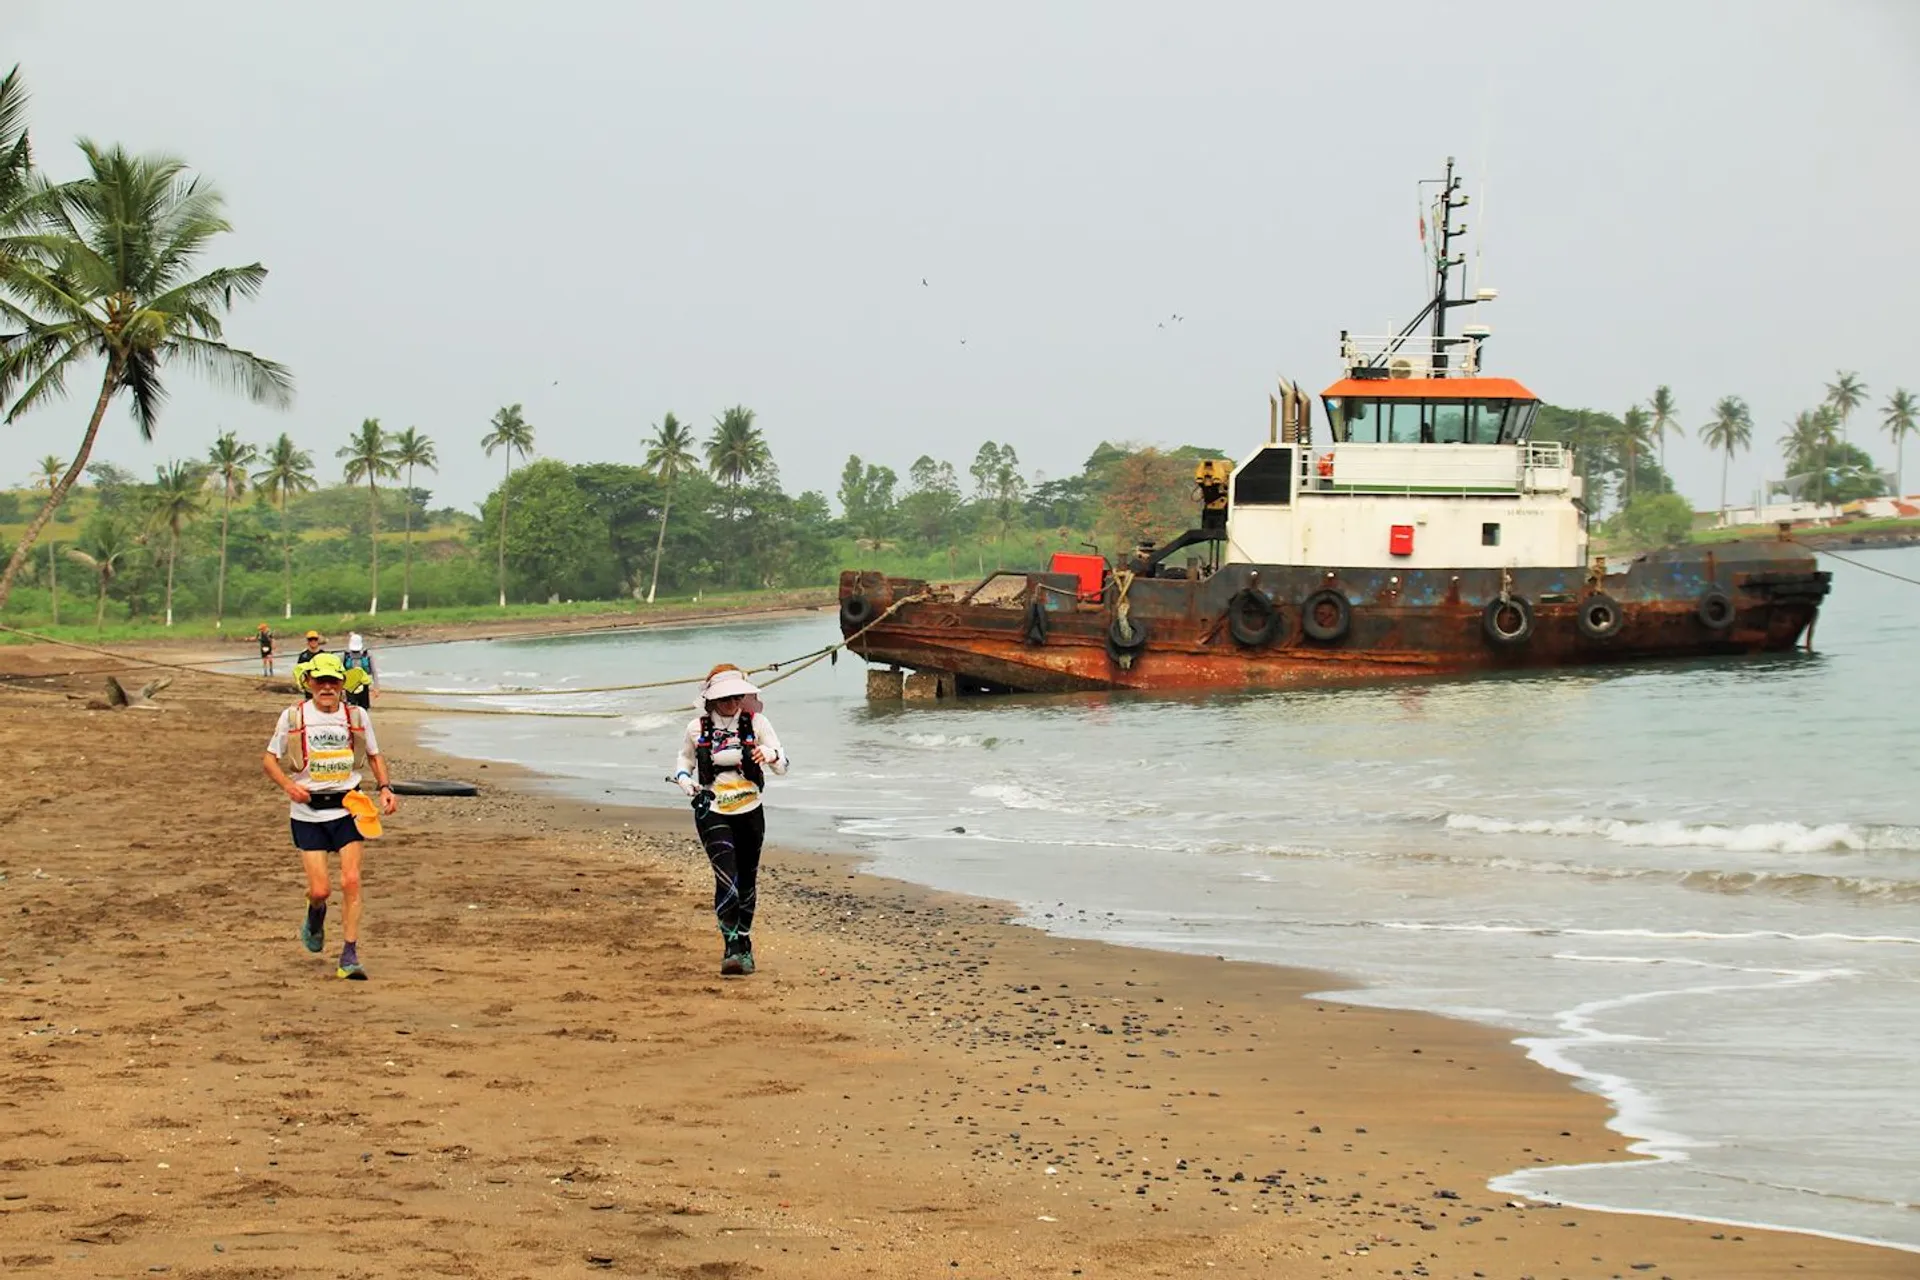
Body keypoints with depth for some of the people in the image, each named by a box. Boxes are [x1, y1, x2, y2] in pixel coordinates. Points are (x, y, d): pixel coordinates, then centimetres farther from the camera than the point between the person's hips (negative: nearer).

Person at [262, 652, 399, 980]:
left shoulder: (357, 716, 4)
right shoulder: (293, 716, -1)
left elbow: (374, 756, 18)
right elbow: (269, 759, 7)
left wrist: (386, 787, 2)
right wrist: (289, 786, -11)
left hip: (347, 808, 1)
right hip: (308, 812, -1)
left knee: (351, 881, -11)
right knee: (320, 890, -6)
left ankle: (350, 957, -4)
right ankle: (315, 918, 31)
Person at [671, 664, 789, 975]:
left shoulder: (756, 723, -3)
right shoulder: (697, 728, -2)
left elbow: (782, 765, -9)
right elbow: (684, 760, 17)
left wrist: (770, 755, -32)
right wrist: (685, 781, -4)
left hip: (750, 812, 2)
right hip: (712, 812, -2)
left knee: (747, 879, 13)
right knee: (726, 877, -19)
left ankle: (744, 943, 32)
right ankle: (732, 948, -19)